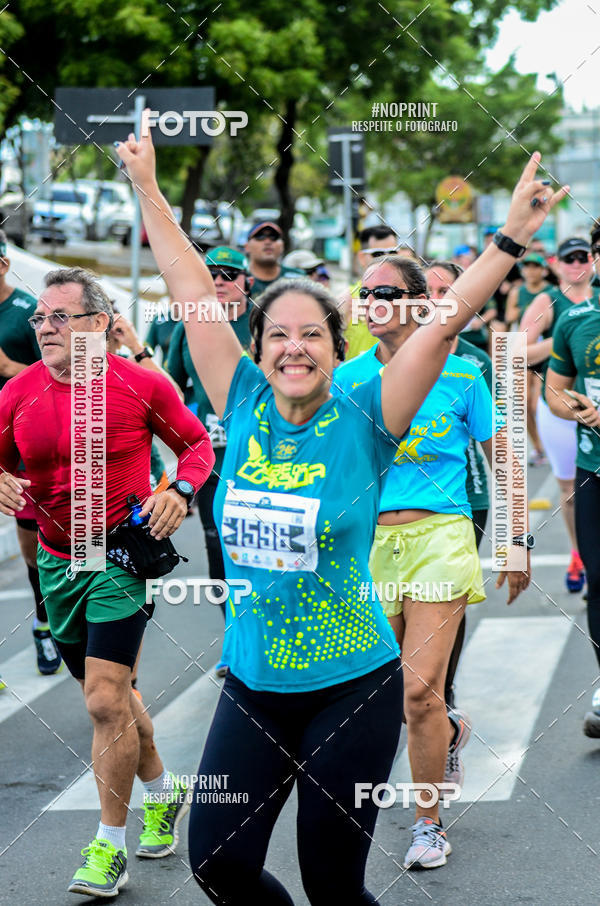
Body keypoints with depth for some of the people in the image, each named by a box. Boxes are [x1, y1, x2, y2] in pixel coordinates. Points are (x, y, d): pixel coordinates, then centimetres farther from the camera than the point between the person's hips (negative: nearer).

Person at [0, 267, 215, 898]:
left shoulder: (140, 385, -10)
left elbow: (196, 444, 4)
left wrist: (180, 492, -14)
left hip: (121, 558, -5)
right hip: (56, 562, 5)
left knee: (105, 702, -12)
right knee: (109, 695, 18)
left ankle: (108, 849, -1)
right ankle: (163, 793, 41)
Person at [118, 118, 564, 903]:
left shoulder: (363, 422, -7)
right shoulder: (245, 410, 1)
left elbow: (443, 323, -14)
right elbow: (195, 292, 5)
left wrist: (513, 237, -21)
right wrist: (147, 189, 10)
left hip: (351, 688, -3)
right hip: (253, 687, 4)